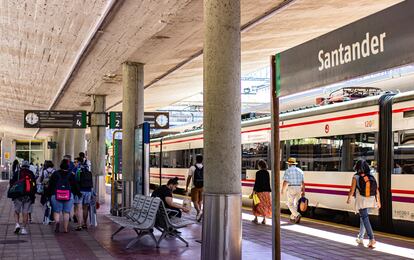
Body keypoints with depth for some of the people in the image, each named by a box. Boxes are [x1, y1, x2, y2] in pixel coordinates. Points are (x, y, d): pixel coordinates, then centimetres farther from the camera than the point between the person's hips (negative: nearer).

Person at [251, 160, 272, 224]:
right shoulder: (267, 173, 3)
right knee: (265, 205, 8)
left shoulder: (258, 173, -11)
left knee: (257, 204, 8)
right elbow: (268, 182, 7)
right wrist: (269, 191, 15)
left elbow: (256, 182, -13)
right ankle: (264, 219, 6)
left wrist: (254, 190, -8)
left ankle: (256, 218, 14)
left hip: (259, 190, -4)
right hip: (266, 191, 4)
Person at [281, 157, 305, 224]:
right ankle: (292, 218, 20)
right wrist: (303, 191, 9)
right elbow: (303, 182, 6)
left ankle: (297, 215, -19)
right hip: (299, 188, 5)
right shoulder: (300, 171, 9)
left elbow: (285, 182, -12)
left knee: (290, 204, 0)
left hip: (291, 188, -5)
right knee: (295, 203, 16)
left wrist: (282, 190, -3)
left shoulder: (288, 171, -7)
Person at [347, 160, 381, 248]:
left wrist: (349, 198, 10)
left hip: (361, 201, -5)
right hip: (370, 200, 5)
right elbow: (377, 191, 6)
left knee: (365, 219, -5)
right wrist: (378, 201, 15)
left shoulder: (356, 177, -6)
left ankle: (372, 239, -17)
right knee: (362, 217, 20)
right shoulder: (371, 177, 5)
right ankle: (360, 237, 29)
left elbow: (352, 190, -6)